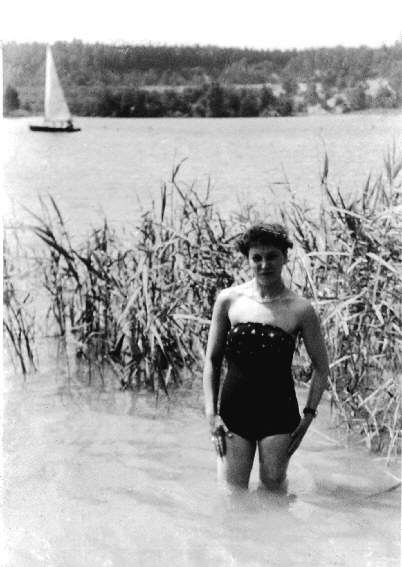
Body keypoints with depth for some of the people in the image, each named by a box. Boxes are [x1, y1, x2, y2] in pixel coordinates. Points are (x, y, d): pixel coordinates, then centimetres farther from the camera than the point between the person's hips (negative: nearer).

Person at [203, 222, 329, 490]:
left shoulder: (300, 309, -4)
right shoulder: (229, 300, 0)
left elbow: (321, 368, 7)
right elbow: (212, 360, 7)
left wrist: (308, 415, 1)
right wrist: (211, 413, 1)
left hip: (279, 414, -1)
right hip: (234, 410, 1)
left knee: (273, 486, 7)